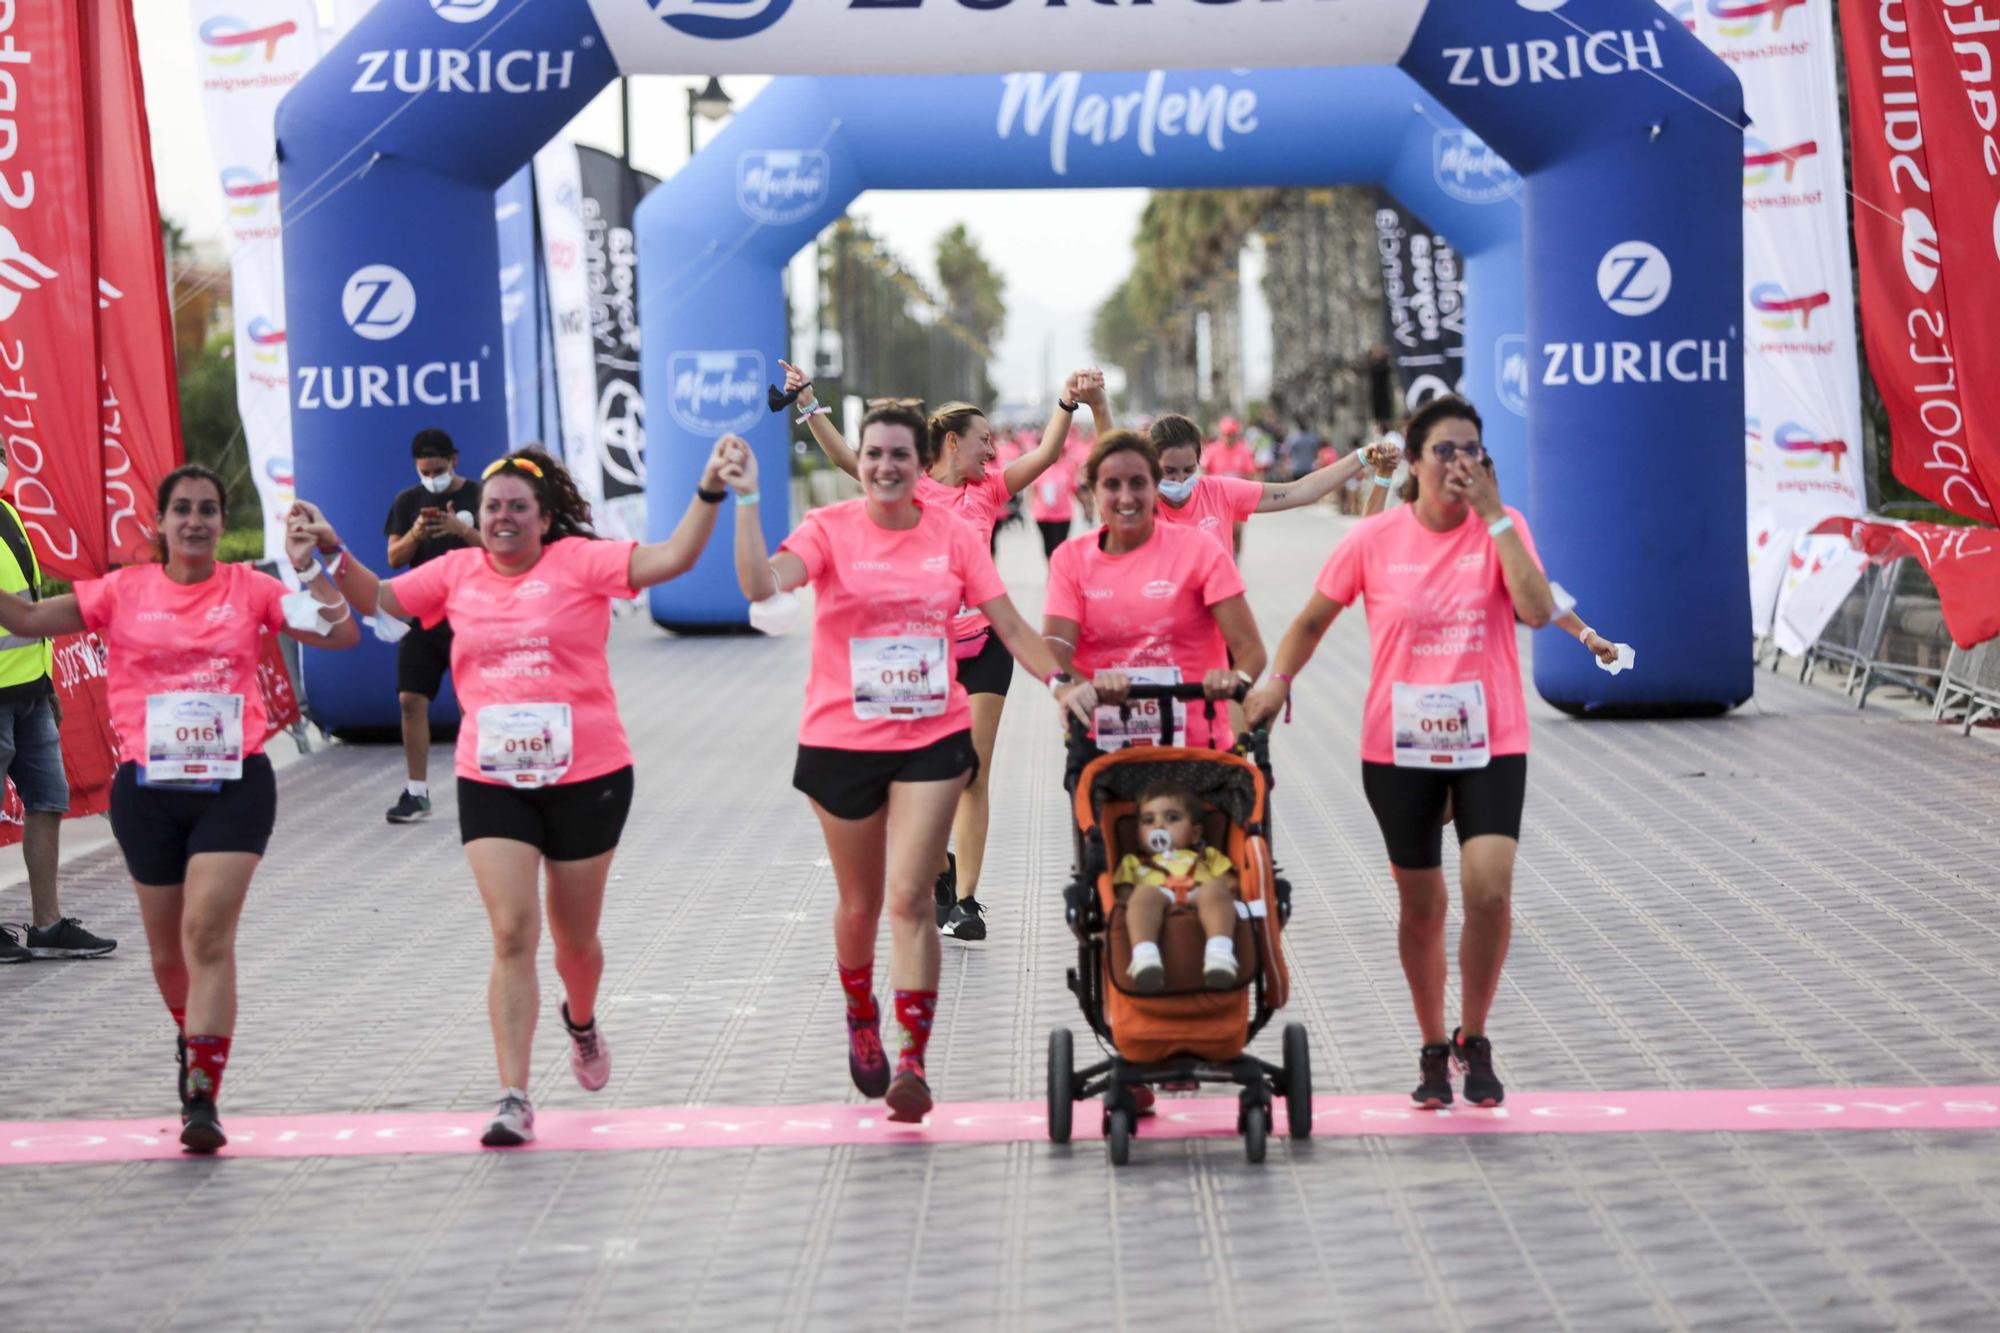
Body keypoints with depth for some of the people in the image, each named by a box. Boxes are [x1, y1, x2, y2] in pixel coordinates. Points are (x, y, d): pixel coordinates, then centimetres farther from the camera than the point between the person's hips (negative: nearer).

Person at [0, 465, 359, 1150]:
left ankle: (202, 1096, -16)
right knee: (169, 950, 13)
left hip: (235, 784, -2)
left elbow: (342, 632, 2)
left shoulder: (248, 588, 5)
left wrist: (309, 568, -8)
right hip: (148, 786, 2)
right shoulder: (125, 591, 5)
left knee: (209, 935, -15)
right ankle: (194, 1042, 44)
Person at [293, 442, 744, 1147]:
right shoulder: (458, 571, 7)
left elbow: (673, 558, -13)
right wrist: (334, 553, 1)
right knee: (512, 933, -10)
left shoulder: (578, 562, -4)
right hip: (491, 781, 2)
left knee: (574, 937, 14)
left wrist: (710, 492, -24)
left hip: (587, 777, -2)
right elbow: (378, 599, 15)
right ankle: (513, 1099, -10)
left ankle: (581, 1021, 49)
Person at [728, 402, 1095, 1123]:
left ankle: (914, 1062, -10)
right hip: (841, 740, 0)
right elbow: (761, 584, -23)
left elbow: (1009, 624, 3)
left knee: (909, 900, -11)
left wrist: (1060, 681, -10)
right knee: (860, 903, 13)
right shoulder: (830, 530, -5)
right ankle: (860, 1016, 42)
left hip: (932, 738, 0)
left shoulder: (953, 535, 1)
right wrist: (745, 503, -31)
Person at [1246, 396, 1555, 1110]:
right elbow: (1311, 622, 8)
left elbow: (1537, 610, -18)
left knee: (1489, 888, -17)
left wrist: (1492, 516, -17)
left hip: (1490, 739, 0)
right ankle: (1434, 1050, 28)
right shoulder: (1374, 539, -2)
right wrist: (1276, 681, -8)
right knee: (1421, 906, 8)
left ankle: (1474, 1040, 5)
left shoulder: (1502, 527, -1)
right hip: (1400, 745, 1)